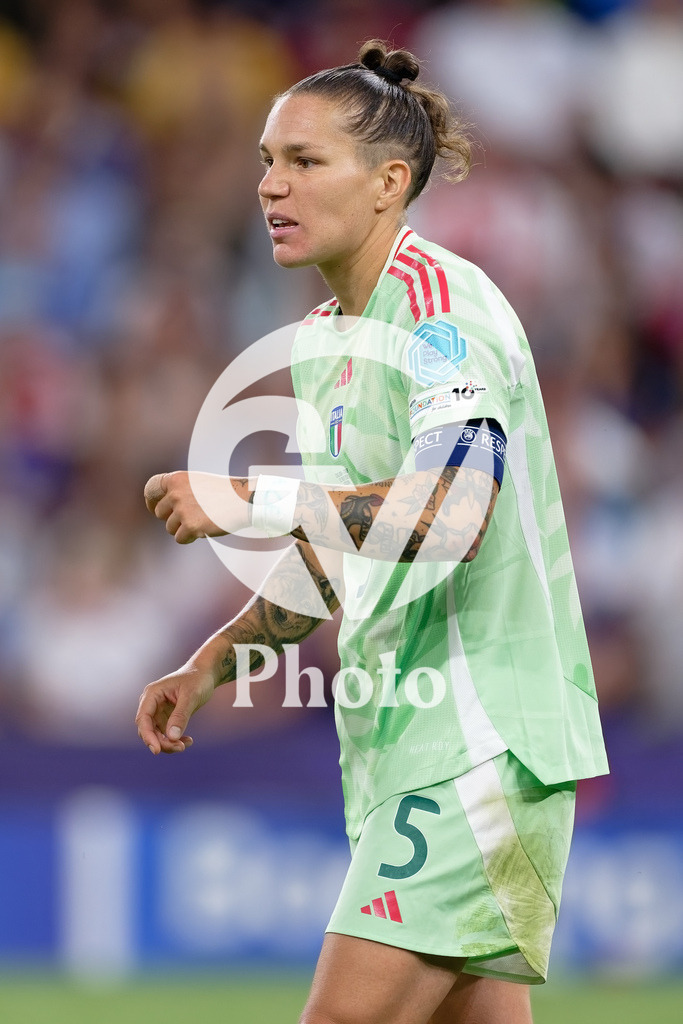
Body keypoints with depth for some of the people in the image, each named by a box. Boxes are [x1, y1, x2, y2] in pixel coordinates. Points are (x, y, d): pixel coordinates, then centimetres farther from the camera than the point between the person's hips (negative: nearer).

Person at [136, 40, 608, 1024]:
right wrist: (211, 664, 20)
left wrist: (253, 500, -33)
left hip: (480, 745, -9)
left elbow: (452, 513, -31)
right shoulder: (324, 338, 15)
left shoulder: (441, 302, -14)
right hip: (402, 741, 9)